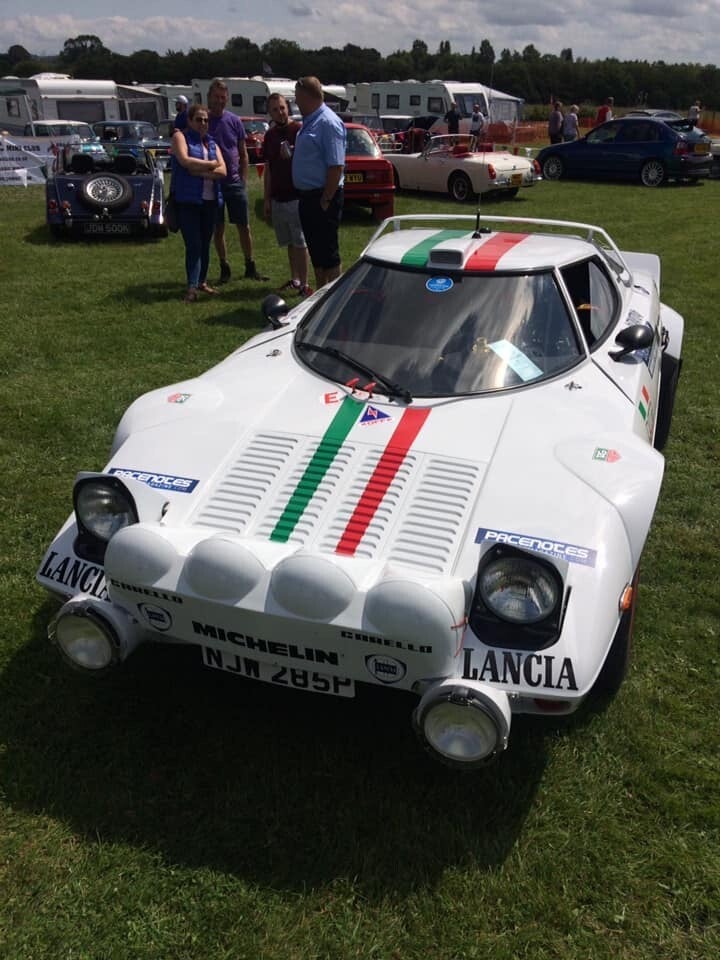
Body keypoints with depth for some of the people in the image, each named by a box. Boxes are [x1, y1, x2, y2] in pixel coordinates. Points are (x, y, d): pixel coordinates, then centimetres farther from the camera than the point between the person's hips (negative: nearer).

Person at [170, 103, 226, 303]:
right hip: (187, 200, -5)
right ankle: (192, 287, -10)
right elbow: (185, 161, -16)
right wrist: (211, 164, -5)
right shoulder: (180, 136, 3)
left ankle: (202, 281, 20)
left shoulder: (212, 143, 16)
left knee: (205, 244, 10)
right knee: (193, 245, -10)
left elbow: (223, 171, 2)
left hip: (210, 200, 5)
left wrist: (199, 171, -11)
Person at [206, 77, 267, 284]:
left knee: (244, 227, 3)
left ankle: (250, 267, 14)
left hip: (234, 182, 1)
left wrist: (243, 179, 3)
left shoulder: (234, 121, 5)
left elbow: (243, 154, 9)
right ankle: (224, 267, 16)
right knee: (218, 229, 6)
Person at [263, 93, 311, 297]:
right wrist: (267, 200, 13)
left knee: (300, 243, -5)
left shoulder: (299, 131, -7)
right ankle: (295, 279, 23)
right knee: (290, 243, 13)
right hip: (277, 199, 6)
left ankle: (304, 285, -2)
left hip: (296, 197, -6)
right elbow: (267, 169, 16)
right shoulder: (270, 135, 11)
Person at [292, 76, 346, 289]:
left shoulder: (328, 123, -16)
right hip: (307, 196, 10)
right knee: (315, 250, 16)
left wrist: (325, 200, -22)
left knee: (328, 252, -4)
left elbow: (336, 167, -21)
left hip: (322, 197, -10)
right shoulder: (309, 122, 14)